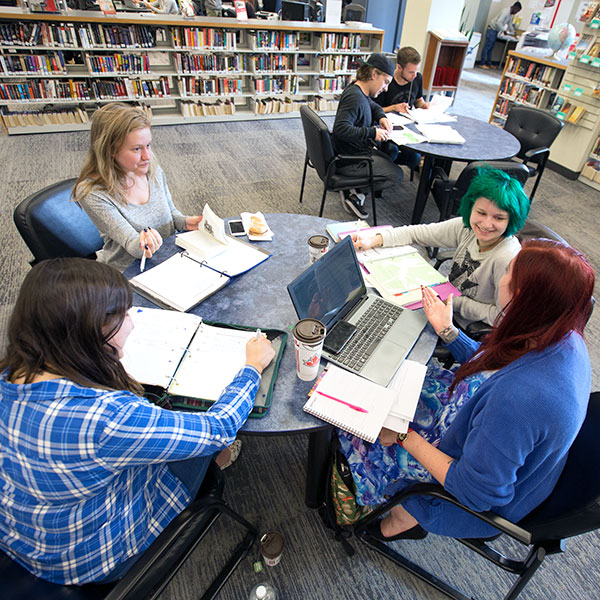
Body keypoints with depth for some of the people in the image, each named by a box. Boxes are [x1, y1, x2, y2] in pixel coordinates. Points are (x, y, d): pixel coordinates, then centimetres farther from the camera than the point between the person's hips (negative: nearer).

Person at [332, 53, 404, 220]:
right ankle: (355, 194, 2)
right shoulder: (355, 97, -23)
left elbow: (373, 106, 27)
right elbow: (341, 128, -35)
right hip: (348, 160, -10)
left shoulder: (360, 91, 7)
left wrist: (381, 117, 5)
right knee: (396, 175, -5)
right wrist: (372, 132, -31)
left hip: (358, 149, 10)